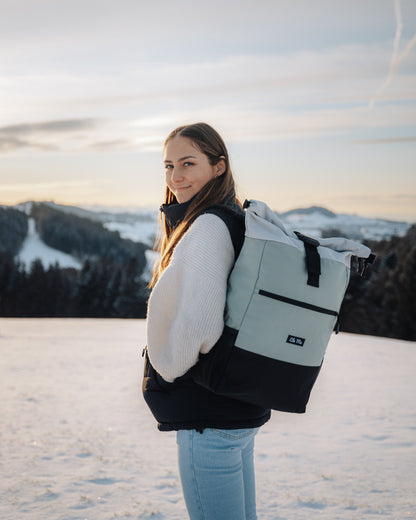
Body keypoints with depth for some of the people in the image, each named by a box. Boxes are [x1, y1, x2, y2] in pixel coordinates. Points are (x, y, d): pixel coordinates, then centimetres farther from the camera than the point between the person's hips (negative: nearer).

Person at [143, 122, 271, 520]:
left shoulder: (209, 227, -17)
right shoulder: (234, 220, 13)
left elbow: (198, 323, -25)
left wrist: (170, 370, -8)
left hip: (209, 416, -10)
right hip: (240, 410, 10)